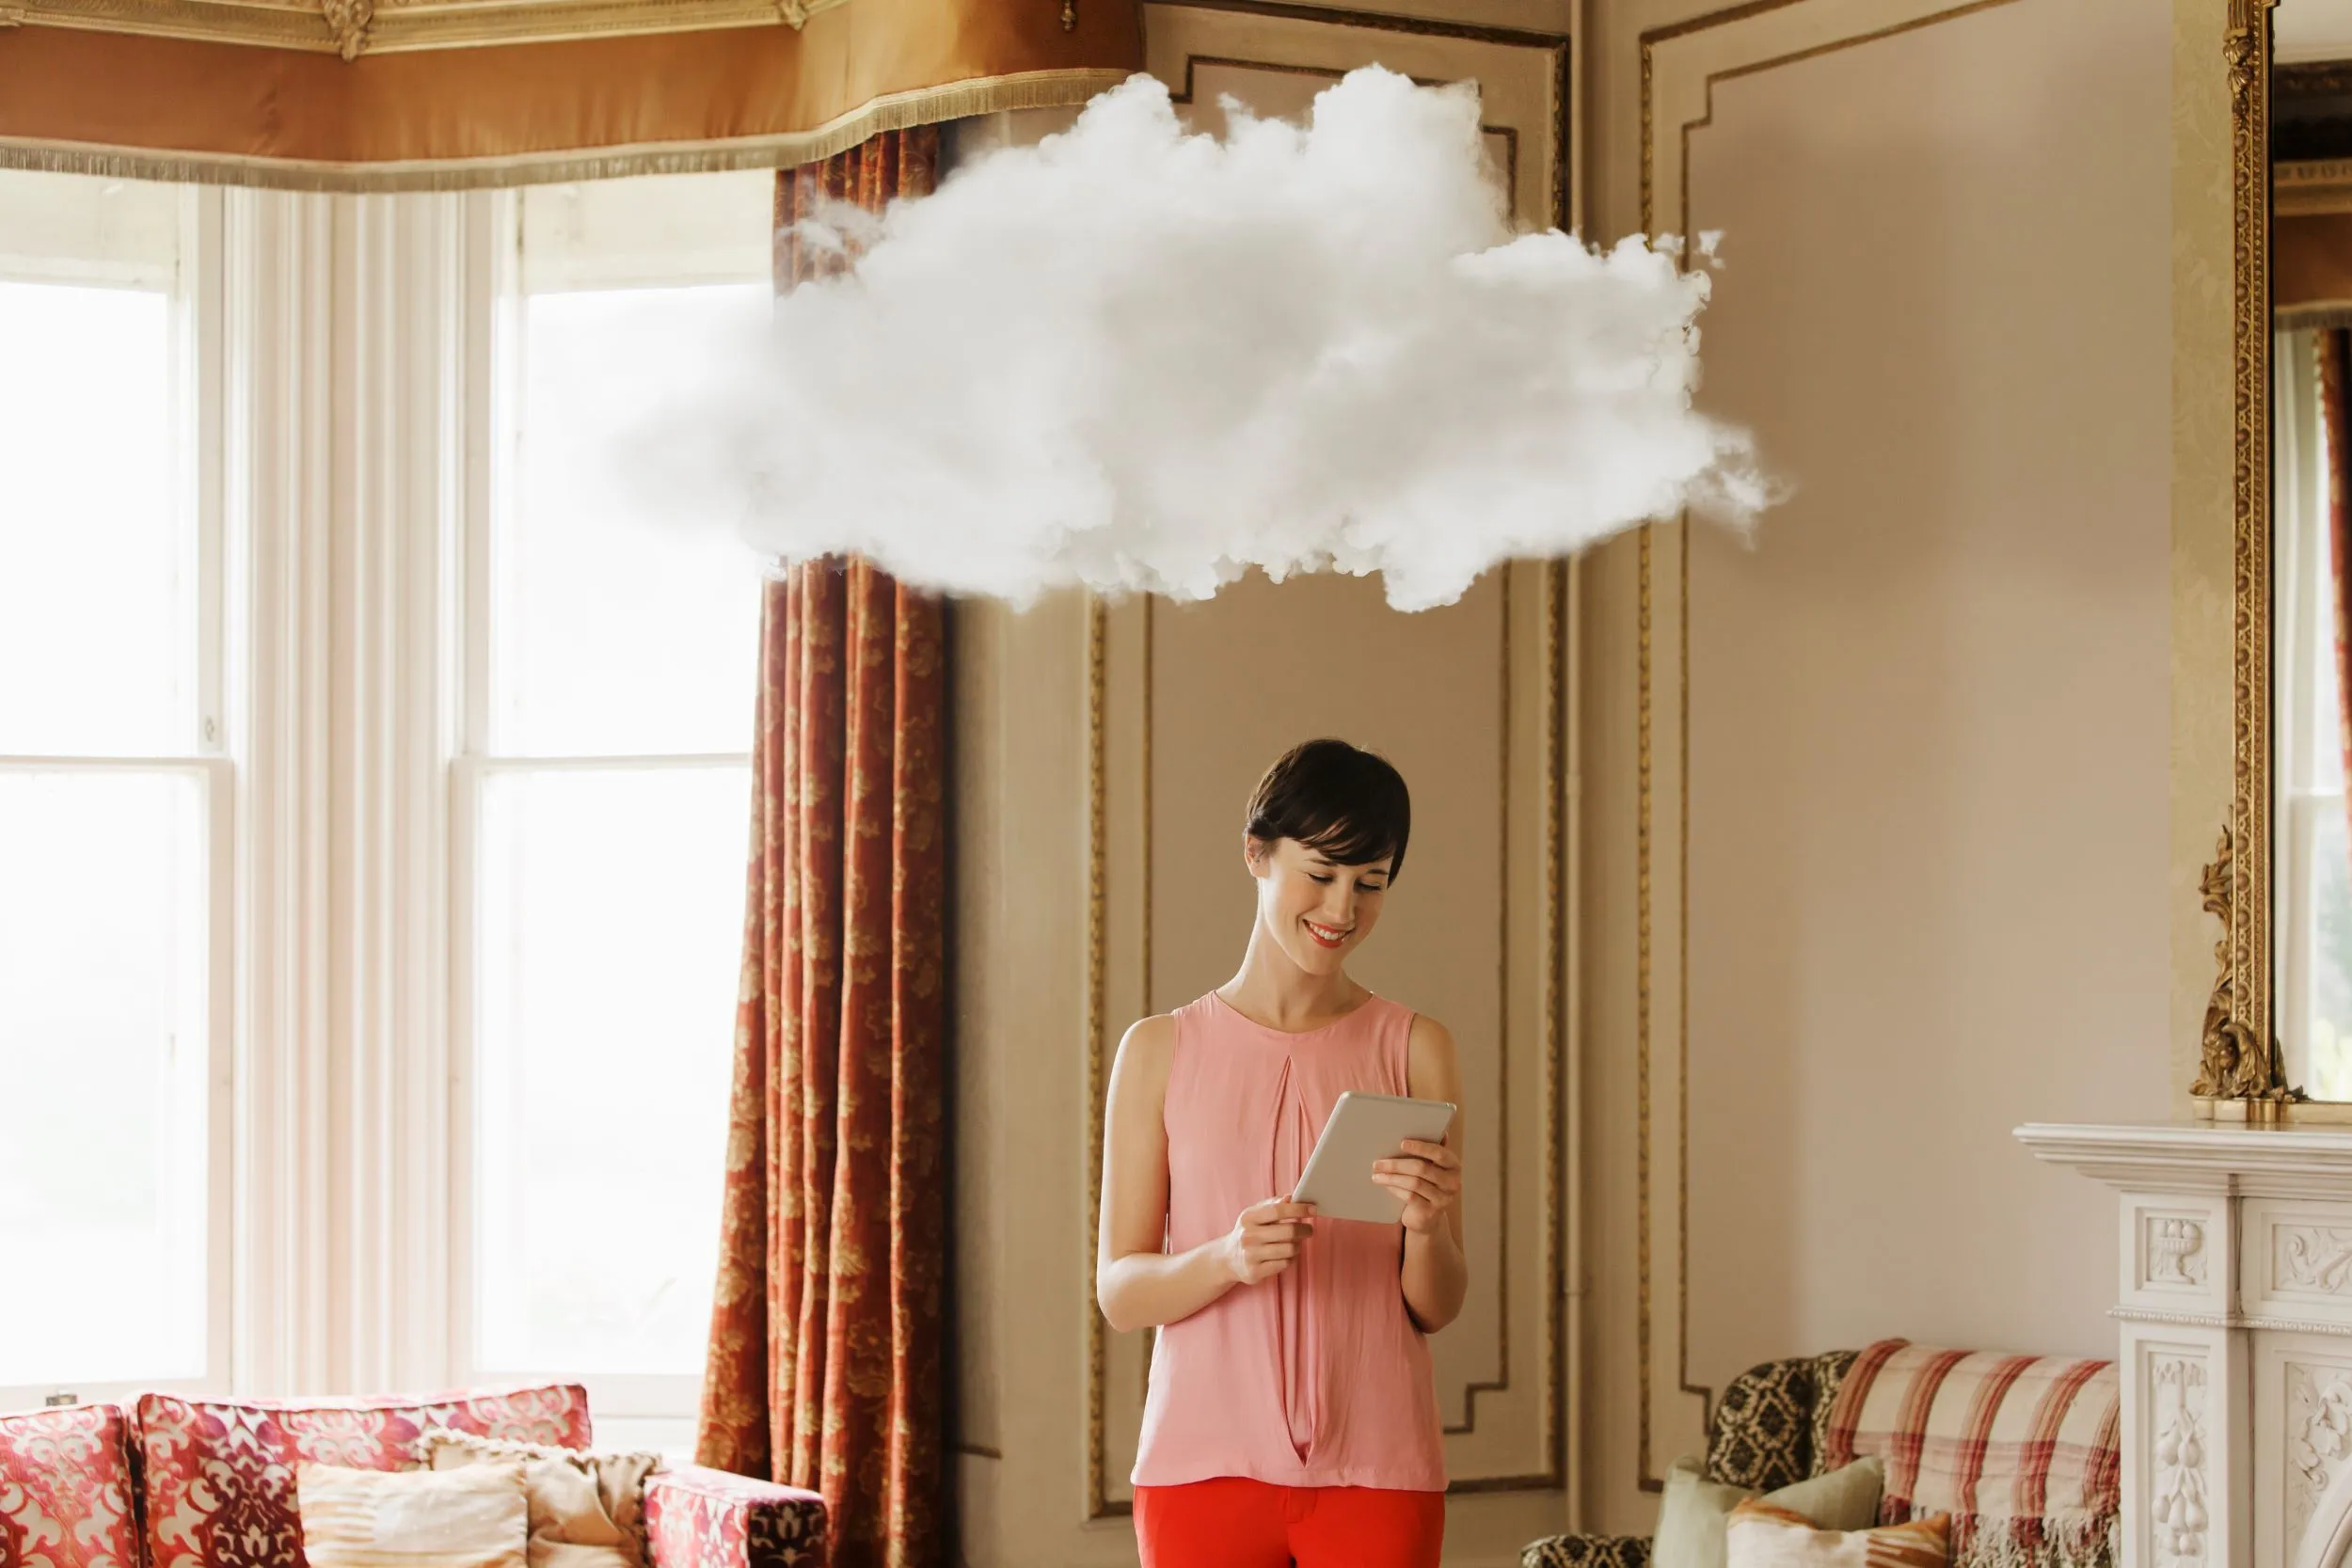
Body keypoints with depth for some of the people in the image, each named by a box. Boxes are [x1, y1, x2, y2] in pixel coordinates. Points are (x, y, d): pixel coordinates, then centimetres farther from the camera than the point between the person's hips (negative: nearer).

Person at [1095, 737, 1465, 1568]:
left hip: (1374, 1468, 0)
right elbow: (1118, 1290, 1)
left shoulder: (1414, 1049, 3)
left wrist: (1426, 1228, -17)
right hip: (1204, 1461, 0)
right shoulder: (1161, 1050, 3)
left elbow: (1438, 1309, 4)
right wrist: (1228, 1258, -18)